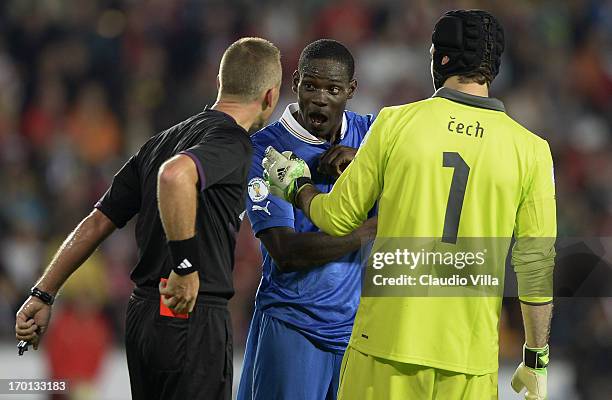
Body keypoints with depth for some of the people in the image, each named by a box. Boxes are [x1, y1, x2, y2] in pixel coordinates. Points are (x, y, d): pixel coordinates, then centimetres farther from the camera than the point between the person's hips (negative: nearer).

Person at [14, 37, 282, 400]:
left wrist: (43, 294, 19)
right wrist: (186, 267, -26)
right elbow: (175, 175, -33)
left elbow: (98, 222, 17)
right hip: (194, 317, -8)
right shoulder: (232, 143, -10)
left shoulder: (162, 141, 16)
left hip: (142, 314, 8)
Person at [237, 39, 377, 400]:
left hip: (359, 326, 4)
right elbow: (286, 254, -16)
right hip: (292, 327, -3)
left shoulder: (369, 133, 7)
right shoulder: (264, 150, -7)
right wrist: (375, 229, -17)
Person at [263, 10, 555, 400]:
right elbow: (538, 265, 0)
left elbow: (338, 218, 6)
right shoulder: (531, 150, 0)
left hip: (385, 340, -1)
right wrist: (536, 360, 9)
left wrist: (299, 187, 28)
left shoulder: (395, 123, -2)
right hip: (470, 357, 1)